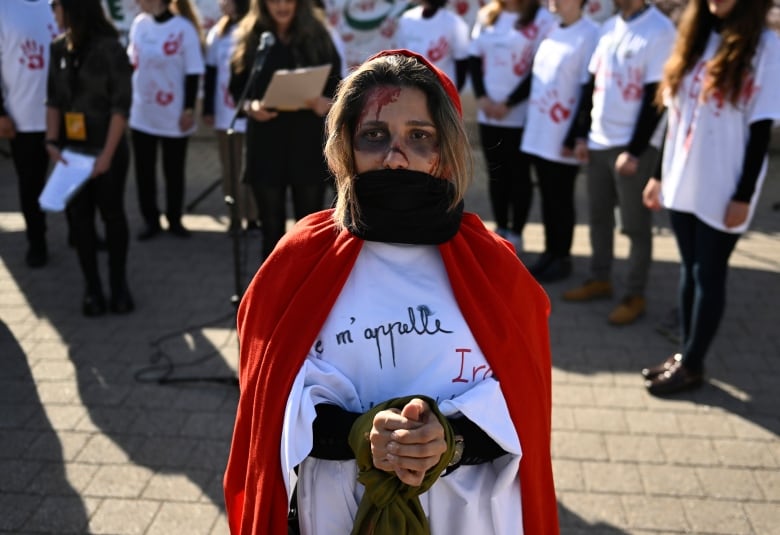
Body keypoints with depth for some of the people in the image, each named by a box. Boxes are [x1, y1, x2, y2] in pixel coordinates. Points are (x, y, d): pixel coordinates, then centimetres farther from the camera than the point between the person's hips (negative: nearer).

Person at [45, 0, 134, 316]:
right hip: (72, 150, 4)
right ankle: (92, 288, 14)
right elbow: (54, 99, 7)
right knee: (79, 217, 5)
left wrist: (107, 153, -15)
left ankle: (118, 285, 19)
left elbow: (121, 105, -12)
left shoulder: (109, 48, -10)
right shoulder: (59, 48, 4)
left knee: (112, 215, 6)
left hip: (107, 149, -4)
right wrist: (52, 142, -4)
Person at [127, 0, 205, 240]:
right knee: (144, 171, 9)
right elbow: (131, 61, 13)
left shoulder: (184, 29, -13)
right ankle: (151, 221, 23)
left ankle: (174, 220, 25)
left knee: (174, 172, 9)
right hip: (141, 114, 4)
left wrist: (189, 109, -11)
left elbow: (193, 72, -9)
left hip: (173, 116, -4)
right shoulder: (139, 23, 2)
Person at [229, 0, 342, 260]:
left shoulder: (318, 36, 5)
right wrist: (251, 107, -14)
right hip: (266, 144, 1)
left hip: (308, 144, 0)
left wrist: (326, 103, -17)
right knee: (272, 227, 7)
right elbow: (237, 89, 7)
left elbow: (337, 87, 5)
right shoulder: (249, 38, 6)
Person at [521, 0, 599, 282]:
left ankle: (562, 258, 17)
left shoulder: (590, 34, -13)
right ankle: (550, 252, 25)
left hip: (563, 136, -7)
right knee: (547, 197, 14)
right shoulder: (550, 31, 11)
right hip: (538, 133, 7)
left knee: (561, 200, 4)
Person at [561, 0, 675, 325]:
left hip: (635, 145, -7)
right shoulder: (609, 27, 11)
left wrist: (634, 150, -15)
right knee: (598, 216, 14)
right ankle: (600, 280, 29)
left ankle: (635, 296, 14)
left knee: (635, 224, 3)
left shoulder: (660, 30, -11)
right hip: (598, 141, 7)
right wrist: (581, 134, 9)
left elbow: (655, 97, -14)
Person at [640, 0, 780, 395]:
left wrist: (744, 196, -13)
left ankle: (692, 366, 16)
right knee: (689, 271, 14)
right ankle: (684, 355, 26)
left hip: (723, 191, -5)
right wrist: (660, 175, 12)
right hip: (682, 184, 6)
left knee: (709, 277, 5)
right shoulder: (696, 37, 9)